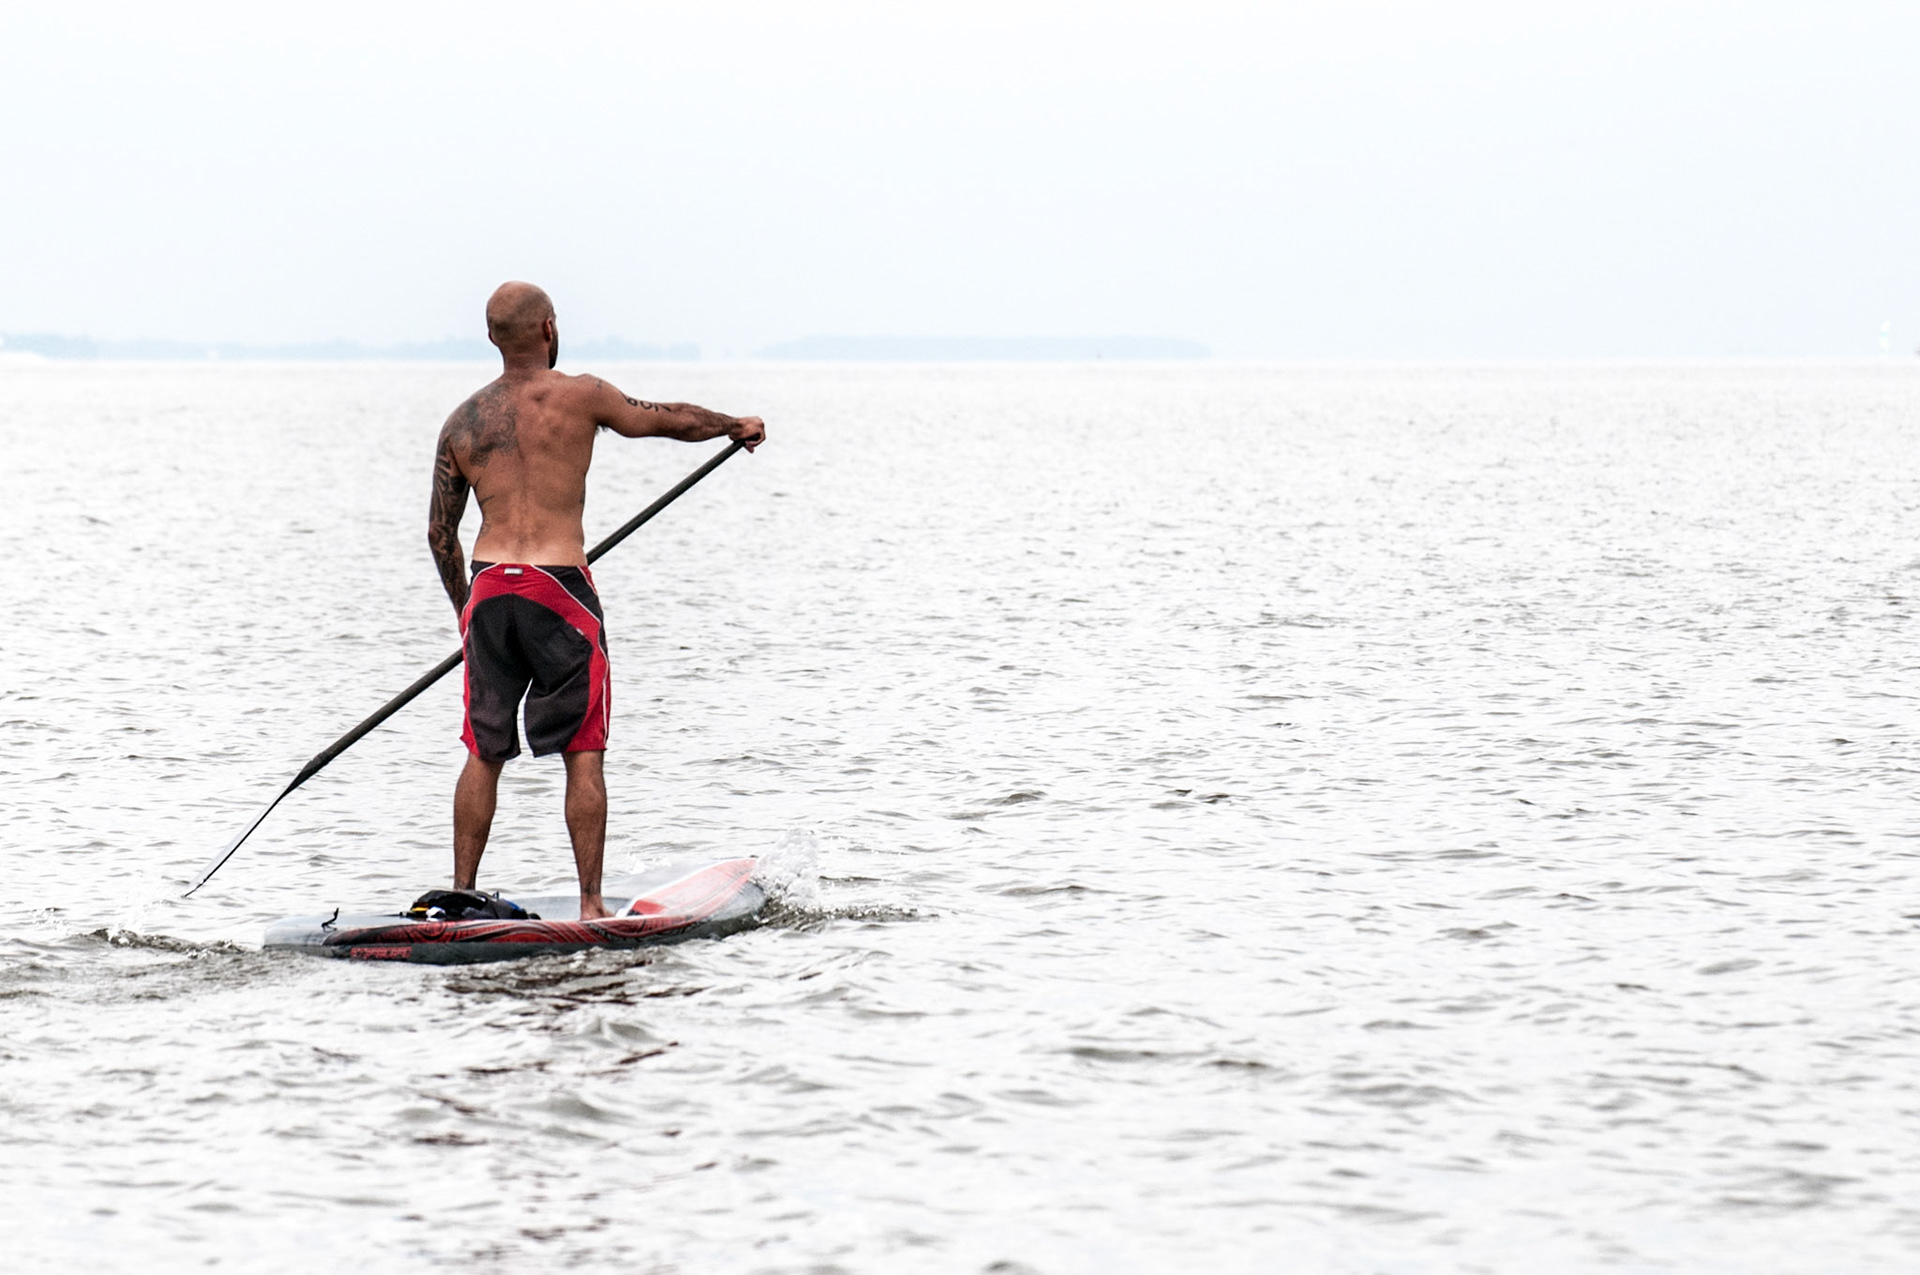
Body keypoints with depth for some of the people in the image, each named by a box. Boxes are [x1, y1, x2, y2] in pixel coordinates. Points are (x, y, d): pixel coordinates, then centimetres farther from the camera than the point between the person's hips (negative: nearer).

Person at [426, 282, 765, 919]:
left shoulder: (462, 422, 8)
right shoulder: (580, 396, -3)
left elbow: (440, 530, 13)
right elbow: (673, 420, 9)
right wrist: (738, 425, 29)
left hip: (489, 587, 4)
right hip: (558, 589, -4)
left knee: (484, 754, 12)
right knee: (583, 753, 3)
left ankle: (461, 897, 12)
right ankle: (591, 903, 1)